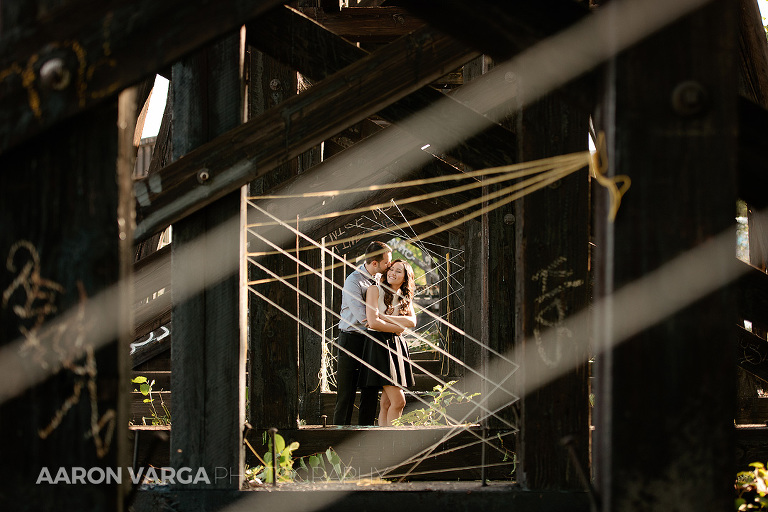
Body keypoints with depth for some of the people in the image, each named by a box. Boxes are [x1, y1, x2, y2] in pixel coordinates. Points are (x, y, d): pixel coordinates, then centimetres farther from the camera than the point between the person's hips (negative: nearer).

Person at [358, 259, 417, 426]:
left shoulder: (405, 297, 18)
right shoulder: (375, 290, -1)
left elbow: (412, 321, -1)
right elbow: (373, 322, -12)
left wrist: (384, 317, -11)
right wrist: (398, 328, -2)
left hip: (397, 347, 6)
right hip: (379, 345, -6)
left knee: (387, 403, 2)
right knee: (398, 400, -14)